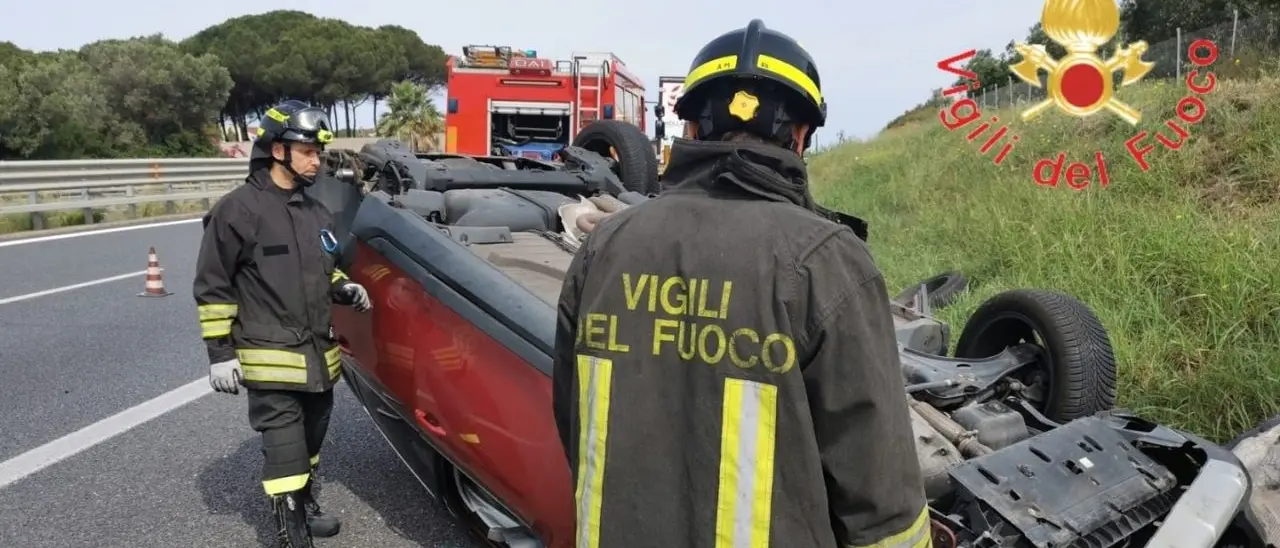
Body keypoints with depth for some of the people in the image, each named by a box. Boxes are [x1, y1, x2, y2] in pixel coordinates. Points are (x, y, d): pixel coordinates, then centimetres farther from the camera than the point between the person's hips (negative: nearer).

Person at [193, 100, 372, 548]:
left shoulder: (315, 212, 13)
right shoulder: (238, 209, -11)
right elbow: (212, 287, -9)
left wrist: (344, 288, 6)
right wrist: (220, 352, -11)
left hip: (318, 356, 7)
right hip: (271, 360, -7)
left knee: (311, 441, 20)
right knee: (285, 450, -4)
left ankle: (307, 508, 39)